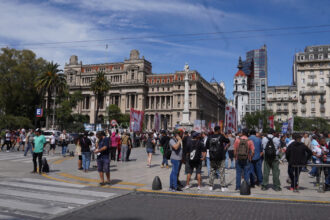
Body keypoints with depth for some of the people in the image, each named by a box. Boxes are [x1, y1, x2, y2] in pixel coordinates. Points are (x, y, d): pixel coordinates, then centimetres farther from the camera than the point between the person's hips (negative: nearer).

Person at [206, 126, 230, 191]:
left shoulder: (210, 137, 1)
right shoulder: (221, 136, -9)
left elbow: (207, 147, 7)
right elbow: (228, 141, 5)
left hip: (212, 157, 3)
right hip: (220, 157, -3)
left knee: (212, 171, 11)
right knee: (222, 172, 2)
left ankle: (211, 186, 14)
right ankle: (223, 186, 2)